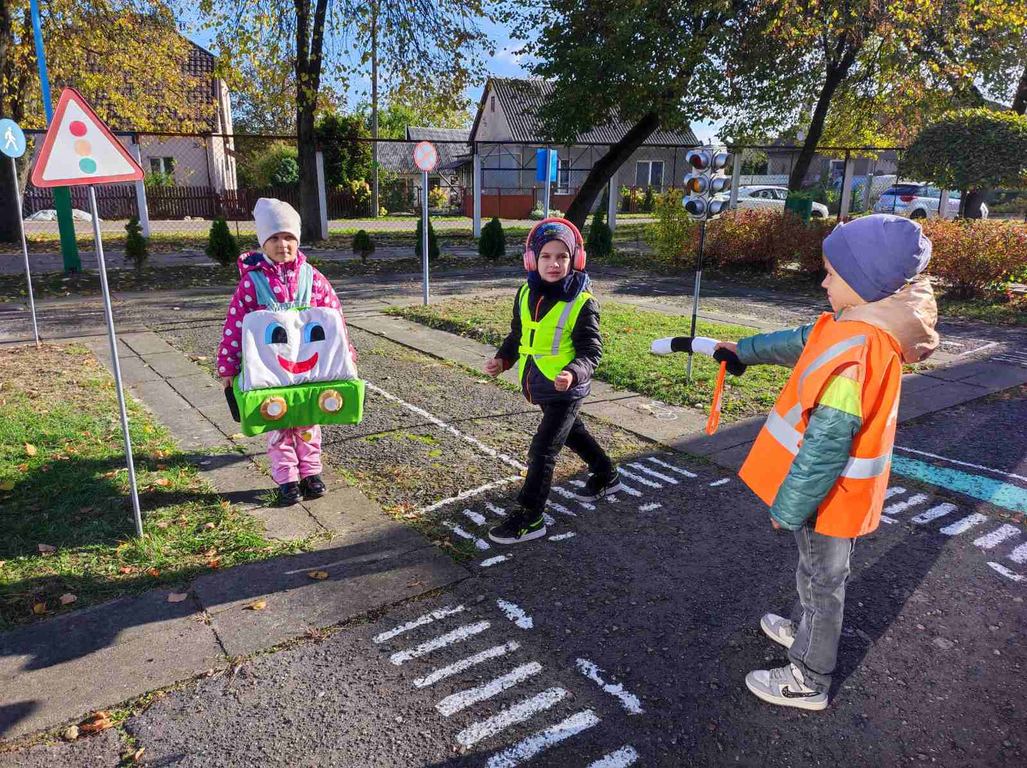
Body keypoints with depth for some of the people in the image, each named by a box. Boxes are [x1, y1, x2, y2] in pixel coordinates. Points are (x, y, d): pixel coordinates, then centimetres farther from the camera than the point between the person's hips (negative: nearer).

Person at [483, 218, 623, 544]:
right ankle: (607, 475, 50)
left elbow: (591, 351, -18)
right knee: (572, 432, 26)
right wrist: (503, 359, -4)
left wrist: (573, 374, -37)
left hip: (566, 391, -7)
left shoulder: (582, 303, -17)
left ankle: (529, 517, 6)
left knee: (542, 450, -6)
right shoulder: (526, 294, 0)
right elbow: (517, 336, 13)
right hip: (538, 386, 7)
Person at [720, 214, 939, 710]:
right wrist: (744, 349, 26)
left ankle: (808, 682, 29)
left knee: (821, 579, 9)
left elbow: (826, 441, -32)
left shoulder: (851, 352, -32)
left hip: (829, 494, -8)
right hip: (839, 488, 8)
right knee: (815, 569, 28)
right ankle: (803, 628, 52)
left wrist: (787, 507, -22)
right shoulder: (868, 329, -2)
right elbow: (797, 344, 15)